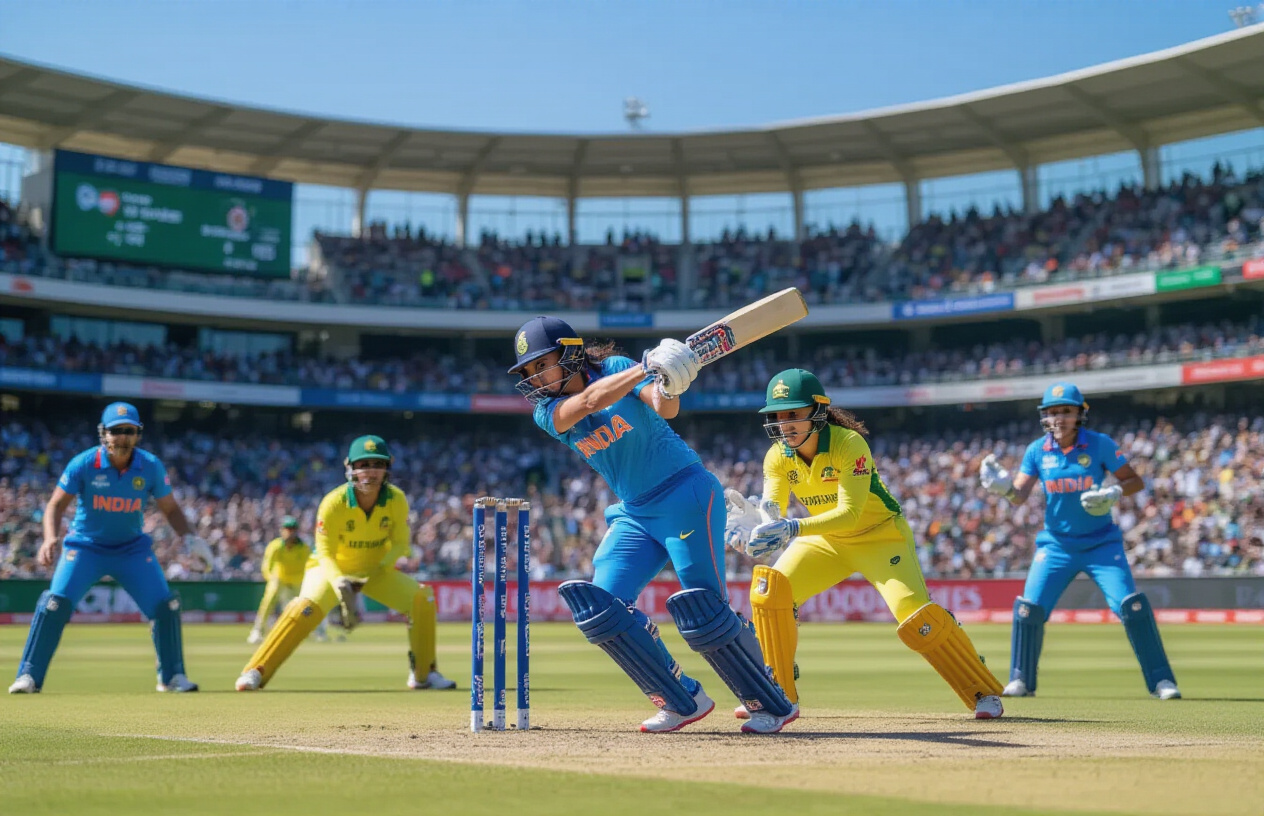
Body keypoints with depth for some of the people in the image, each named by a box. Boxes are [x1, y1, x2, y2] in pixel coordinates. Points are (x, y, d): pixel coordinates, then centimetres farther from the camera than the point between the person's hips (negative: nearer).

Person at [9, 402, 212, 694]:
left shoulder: (151, 467, -12)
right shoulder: (84, 464, -18)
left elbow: (170, 508, -1)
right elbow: (56, 504, -13)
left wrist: (189, 538, -17)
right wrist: (51, 538, -32)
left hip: (132, 548, 2)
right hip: (85, 546, -2)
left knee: (165, 605, -8)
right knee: (56, 602, -18)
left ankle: (172, 676, 11)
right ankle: (29, 676, -6)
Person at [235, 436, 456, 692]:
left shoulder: (397, 500, -18)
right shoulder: (334, 503, -27)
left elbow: (400, 543, -8)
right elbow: (325, 554, -22)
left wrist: (379, 569, -26)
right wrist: (339, 582, -41)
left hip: (376, 568, 4)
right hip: (333, 568, -4)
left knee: (421, 598, -13)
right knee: (307, 608, -30)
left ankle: (423, 673, 4)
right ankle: (255, 673, -26)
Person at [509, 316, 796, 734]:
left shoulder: (617, 367, -8)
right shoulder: (547, 412, -1)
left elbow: (666, 409, -23)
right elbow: (588, 402, -22)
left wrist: (665, 387, -46)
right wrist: (647, 368, -33)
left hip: (685, 495, -6)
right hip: (635, 513, 6)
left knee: (704, 610, -12)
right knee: (600, 605, -8)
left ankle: (773, 705, 3)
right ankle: (683, 701, 3)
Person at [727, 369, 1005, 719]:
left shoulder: (849, 444, -28)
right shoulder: (778, 457, -12)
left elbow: (849, 513, -37)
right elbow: (772, 512, -21)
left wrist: (792, 528, -51)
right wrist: (749, 519, -45)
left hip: (880, 534, -5)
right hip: (825, 539, 5)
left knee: (916, 615, -21)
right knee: (769, 591, -13)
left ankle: (985, 693, -4)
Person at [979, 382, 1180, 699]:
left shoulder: (1100, 444, -9)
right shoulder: (1037, 451, -4)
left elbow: (1136, 481, -4)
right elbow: (1019, 495, -10)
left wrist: (1112, 493, -24)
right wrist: (1003, 485, -32)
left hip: (1102, 543, -2)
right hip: (1057, 545, 2)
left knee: (1133, 606, -14)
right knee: (1029, 609, -9)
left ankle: (1161, 680, -3)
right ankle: (1021, 681, 8)